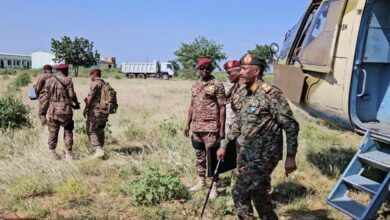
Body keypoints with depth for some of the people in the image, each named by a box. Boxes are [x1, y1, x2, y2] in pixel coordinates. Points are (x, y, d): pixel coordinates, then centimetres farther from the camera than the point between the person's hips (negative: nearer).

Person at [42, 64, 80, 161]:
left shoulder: (49, 81, 5)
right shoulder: (68, 81, -5)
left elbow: (46, 97, 5)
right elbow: (72, 96, -7)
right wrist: (76, 104, 11)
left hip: (52, 110, 3)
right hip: (65, 110, -3)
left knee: (53, 132, 13)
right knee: (68, 131, 9)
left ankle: (52, 152, 19)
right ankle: (68, 153, 4)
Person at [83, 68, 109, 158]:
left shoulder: (95, 84, -12)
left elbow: (90, 98, -14)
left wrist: (85, 109, -5)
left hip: (95, 111, -7)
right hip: (104, 111, 8)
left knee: (91, 131, -1)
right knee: (100, 131, 17)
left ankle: (98, 150, -12)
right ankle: (100, 149, 22)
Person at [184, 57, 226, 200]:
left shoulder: (217, 85, -6)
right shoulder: (195, 86, 12)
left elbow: (222, 108, -8)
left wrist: (222, 129, -13)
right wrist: (187, 124, 13)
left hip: (211, 127, -6)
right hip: (197, 127, 6)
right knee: (199, 156, 15)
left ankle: (214, 187, 4)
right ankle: (201, 181, 28)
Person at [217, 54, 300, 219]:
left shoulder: (270, 94, -14)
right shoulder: (247, 96, 11)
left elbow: (291, 125, -15)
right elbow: (238, 124, 21)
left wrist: (290, 157, -18)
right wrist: (224, 146, 22)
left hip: (264, 155, -8)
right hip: (246, 154, 8)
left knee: (240, 192, -8)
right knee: (257, 193, 16)